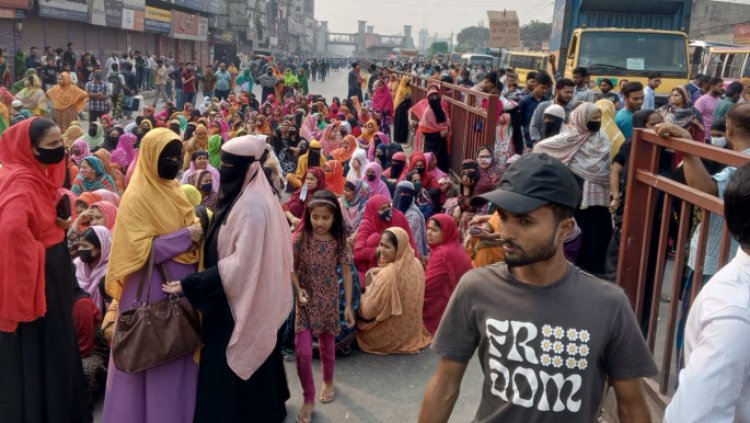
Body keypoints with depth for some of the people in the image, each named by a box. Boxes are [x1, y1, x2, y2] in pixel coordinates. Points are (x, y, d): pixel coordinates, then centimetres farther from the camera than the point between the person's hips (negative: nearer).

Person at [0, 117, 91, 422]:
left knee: (57, 347, 20)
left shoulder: (42, 175, 8)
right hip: (34, 278, -10)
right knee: (38, 353, 4)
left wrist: (65, 225, -1)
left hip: (51, 274, 10)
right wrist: (39, 256, -25)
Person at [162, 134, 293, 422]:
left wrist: (190, 283, -25)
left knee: (230, 370, 3)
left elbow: (242, 263, -28)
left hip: (239, 300, -10)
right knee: (243, 366, 22)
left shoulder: (252, 206, -25)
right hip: (234, 294, 10)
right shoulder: (239, 198, 6)